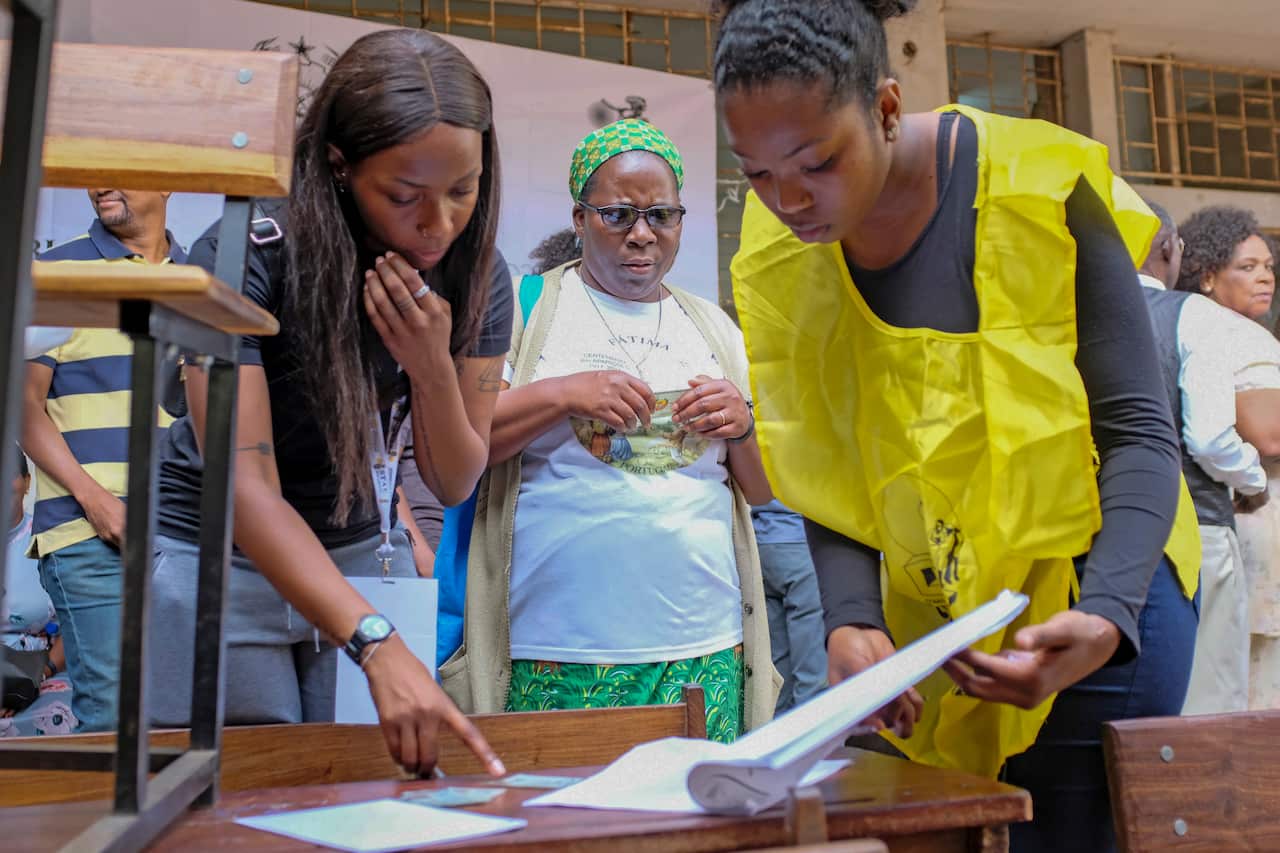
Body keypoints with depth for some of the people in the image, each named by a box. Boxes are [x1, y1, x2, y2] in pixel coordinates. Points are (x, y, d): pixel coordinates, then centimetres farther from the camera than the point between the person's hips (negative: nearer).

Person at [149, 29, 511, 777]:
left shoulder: (476, 275, -10)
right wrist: (379, 645, -42)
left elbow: (454, 483, -6)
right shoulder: (244, 259, -23)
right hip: (223, 555, -3)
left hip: (360, 554, 4)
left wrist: (432, 365, -25)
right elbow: (248, 489, -30)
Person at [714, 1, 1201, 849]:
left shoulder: (1040, 187, -17)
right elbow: (823, 475, -2)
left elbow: (1137, 430, -14)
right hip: (933, 619, 4)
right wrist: (851, 619, -17)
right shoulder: (779, 253, -6)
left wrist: (1106, 616, -26)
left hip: (1095, 592, -3)